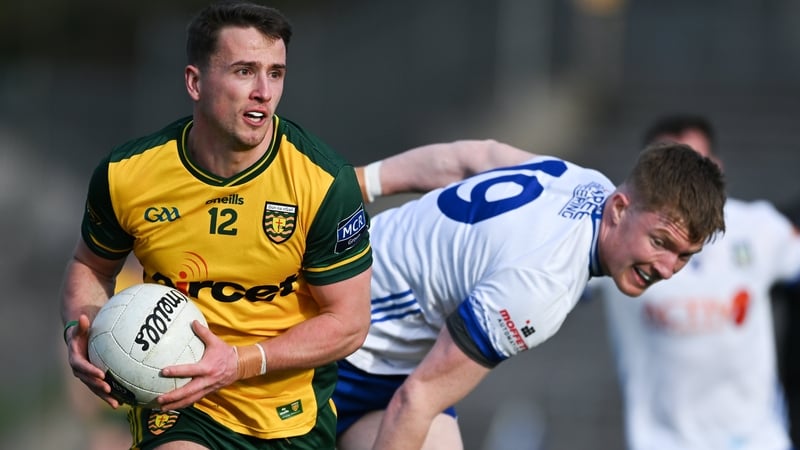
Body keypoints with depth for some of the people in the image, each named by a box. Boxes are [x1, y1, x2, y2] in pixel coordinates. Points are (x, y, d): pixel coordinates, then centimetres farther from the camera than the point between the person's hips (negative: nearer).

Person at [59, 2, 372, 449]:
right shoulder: (126, 175, -11)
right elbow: (91, 266, 10)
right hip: (176, 405, -1)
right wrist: (81, 328, -12)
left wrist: (241, 362, -24)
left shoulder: (325, 180, -16)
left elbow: (349, 322, -12)